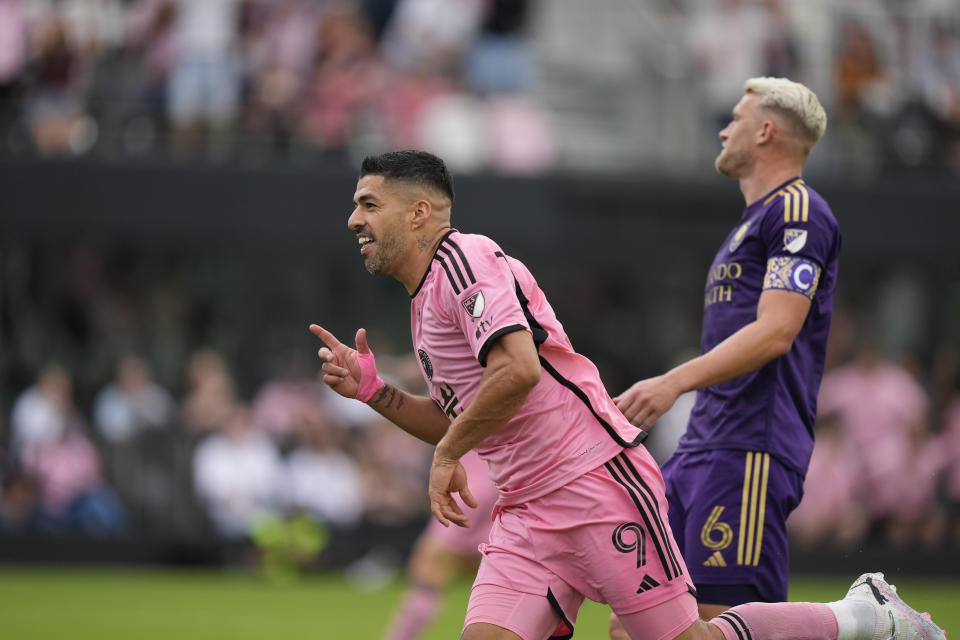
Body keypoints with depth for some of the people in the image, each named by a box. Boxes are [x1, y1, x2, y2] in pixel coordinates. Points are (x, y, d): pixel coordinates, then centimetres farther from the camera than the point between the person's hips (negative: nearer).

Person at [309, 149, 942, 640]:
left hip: (597, 481, -9)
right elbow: (457, 420, 27)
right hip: (527, 515, 9)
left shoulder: (465, 260, -11)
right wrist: (372, 391, 13)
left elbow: (518, 370, -26)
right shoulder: (426, 299, 19)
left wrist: (449, 454, -15)